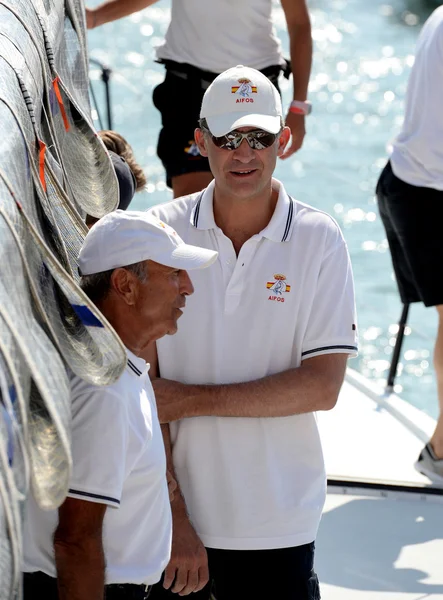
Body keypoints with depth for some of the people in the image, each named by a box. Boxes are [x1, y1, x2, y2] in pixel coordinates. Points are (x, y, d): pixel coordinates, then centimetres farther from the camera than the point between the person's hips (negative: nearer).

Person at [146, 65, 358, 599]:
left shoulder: (319, 240, -3)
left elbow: (322, 386, -8)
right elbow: (142, 388, -6)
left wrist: (193, 399, -12)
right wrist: (172, 517, -12)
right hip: (165, 516, 0)